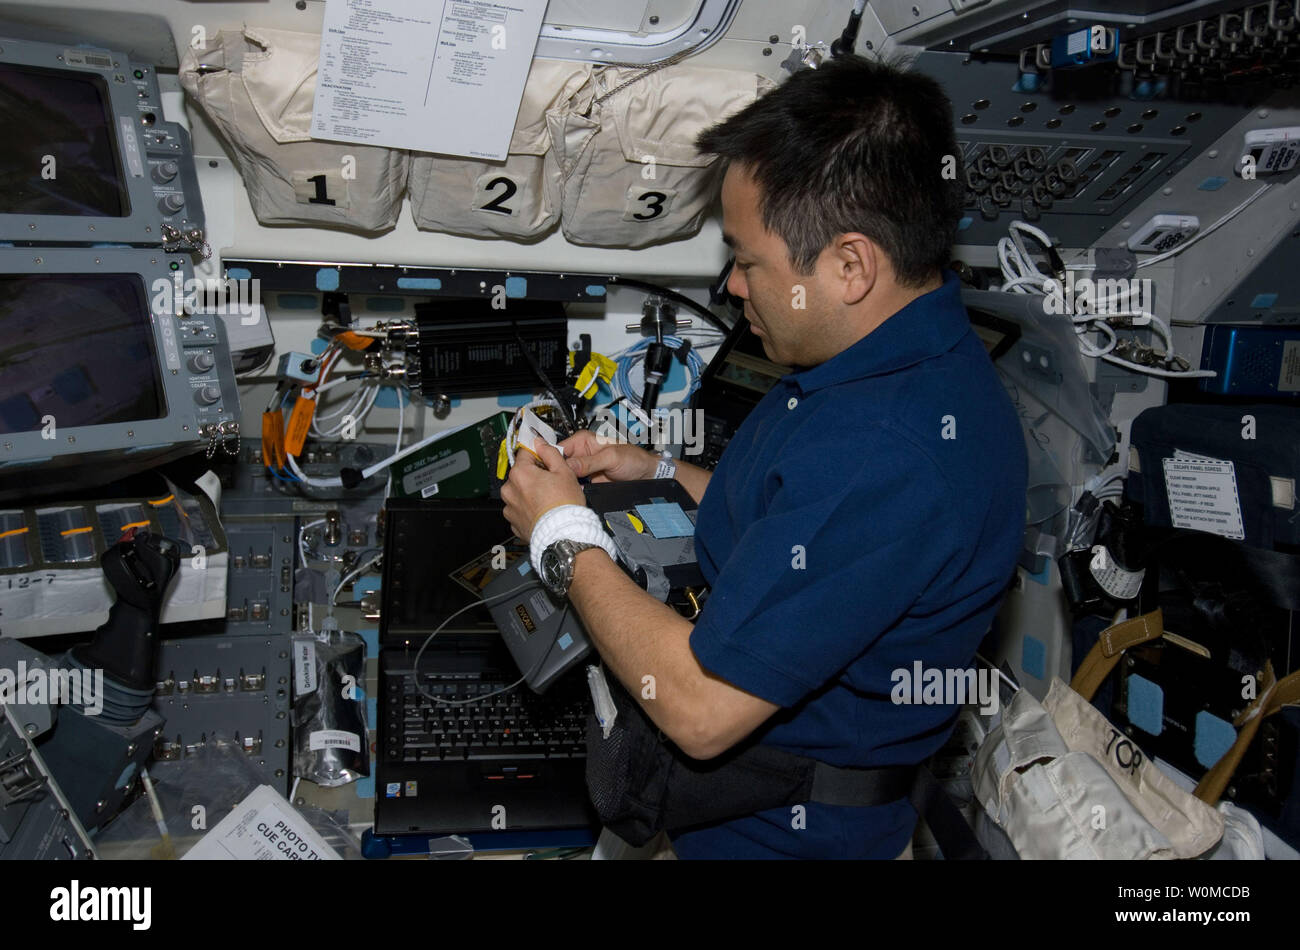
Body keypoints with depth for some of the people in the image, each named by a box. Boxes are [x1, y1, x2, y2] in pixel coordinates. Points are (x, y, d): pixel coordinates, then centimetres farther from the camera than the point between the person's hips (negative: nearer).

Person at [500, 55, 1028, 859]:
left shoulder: (889, 455, -36)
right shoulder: (904, 354, -3)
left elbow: (702, 710, -32)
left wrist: (564, 535, -19)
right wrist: (659, 474, 4)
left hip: (776, 831, -8)